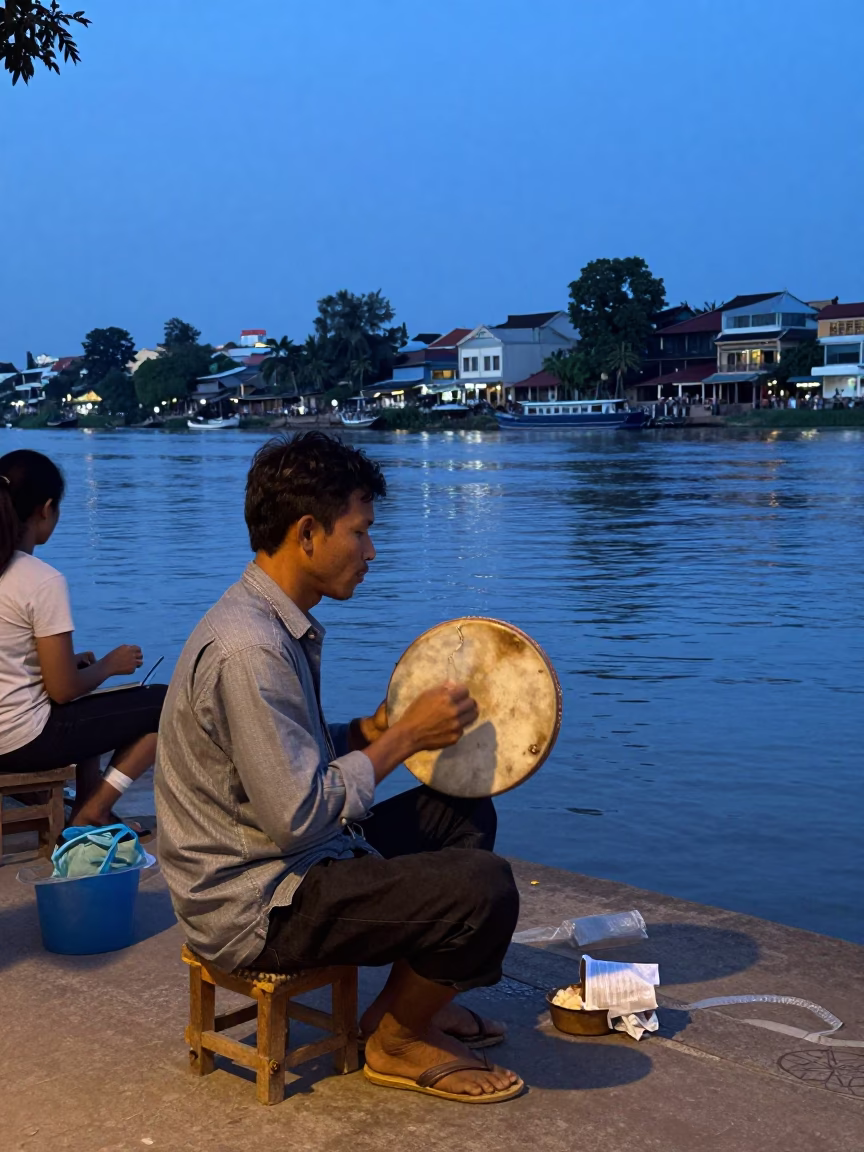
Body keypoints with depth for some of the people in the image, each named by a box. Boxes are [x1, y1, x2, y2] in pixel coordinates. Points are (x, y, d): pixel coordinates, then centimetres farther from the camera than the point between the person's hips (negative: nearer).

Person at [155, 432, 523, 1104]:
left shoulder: (280, 623, 8)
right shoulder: (248, 650, -26)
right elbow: (299, 816, -26)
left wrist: (374, 728, 1)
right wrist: (405, 738, -16)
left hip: (284, 861, 11)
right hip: (252, 908, -11)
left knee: (464, 814, 17)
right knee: (484, 887, -22)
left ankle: (414, 999, 23)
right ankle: (397, 1042, 3)